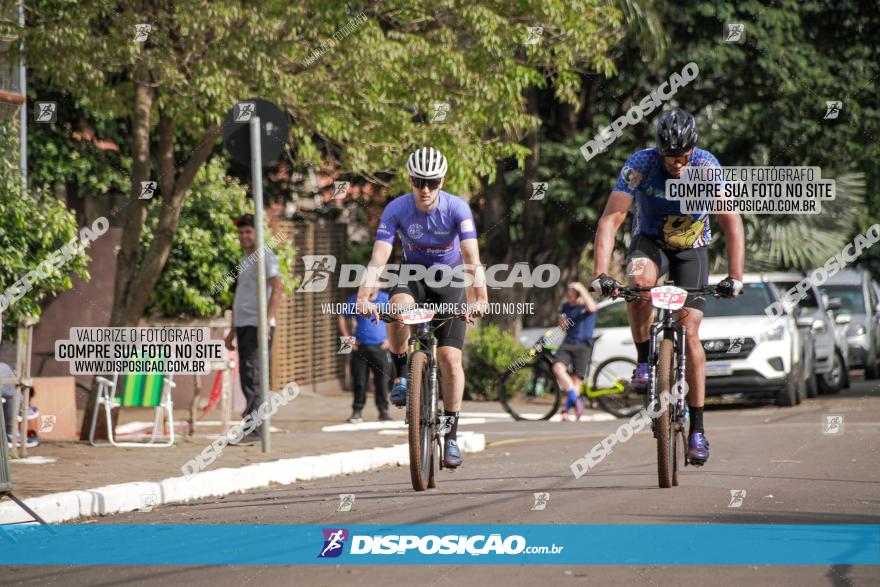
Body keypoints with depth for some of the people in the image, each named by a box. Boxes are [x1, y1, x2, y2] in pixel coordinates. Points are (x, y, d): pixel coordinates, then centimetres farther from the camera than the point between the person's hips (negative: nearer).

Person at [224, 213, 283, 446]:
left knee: (252, 376, -14)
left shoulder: (264, 256, -6)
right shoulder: (245, 260, 21)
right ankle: (254, 428, 11)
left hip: (258, 325, -9)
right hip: (243, 326, 9)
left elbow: (276, 289, -16)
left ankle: (254, 430, -18)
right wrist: (232, 330, 24)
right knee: (246, 377, 8)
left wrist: (267, 321, -25)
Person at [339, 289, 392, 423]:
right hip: (360, 346, 1)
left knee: (382, 381, -4)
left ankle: (383, 411, 5)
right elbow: (342, 318, 14)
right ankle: (357, 411, 11)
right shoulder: (355, 300, 3)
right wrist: (348, 339, 5)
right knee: (359, 381, 1)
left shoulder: (386, 299, 0)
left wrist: (390, 339, 1)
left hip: (380, 346, -1)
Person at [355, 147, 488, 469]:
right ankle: (402, 375, -11)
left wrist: (478, 298, -48)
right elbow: (378, 257, -29)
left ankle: (451, 436, 1)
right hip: (413, 276, 1)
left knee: (450, 359, -11)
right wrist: (364, 297, -44)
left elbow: (471, 257, -33)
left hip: (450, 279, -1)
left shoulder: (457, 208, -24)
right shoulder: (396, 209, -21)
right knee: (398, 309, -36)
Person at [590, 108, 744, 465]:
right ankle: (644, 362, -16)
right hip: (650, 242, 0)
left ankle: (697, 430, -6)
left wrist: (735, 276, -38)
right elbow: (611, 218, -31)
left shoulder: (706, 165, -25)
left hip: (692, 248, 0)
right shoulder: (640, 165, -26)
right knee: (640, 279, -36)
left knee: (689, 330, -12)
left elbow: (732, 222, -27)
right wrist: (601, 273, -43)